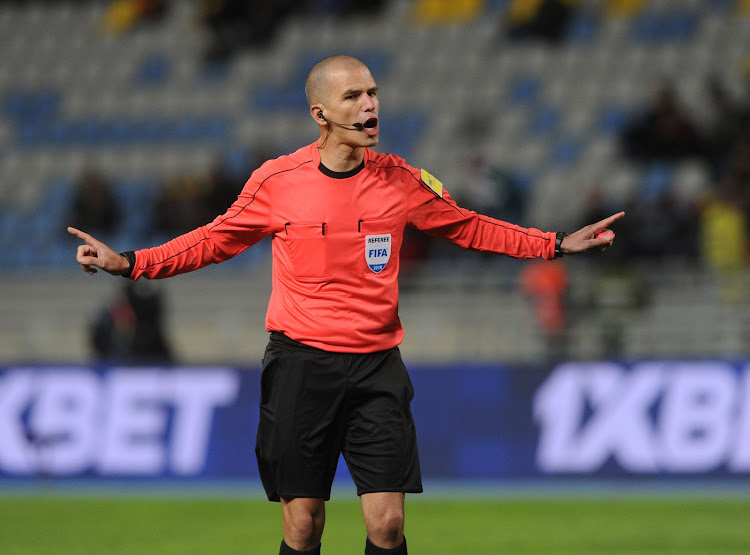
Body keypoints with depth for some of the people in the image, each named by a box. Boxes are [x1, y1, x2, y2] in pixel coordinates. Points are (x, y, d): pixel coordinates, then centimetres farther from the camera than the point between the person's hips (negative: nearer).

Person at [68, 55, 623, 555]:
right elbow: (215, 240, 8)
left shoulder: (401, 179, 2)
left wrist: (559, 244, 12)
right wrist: (127, 263, 0)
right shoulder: (277, 181, -3)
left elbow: (469, 228, 15)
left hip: (376, 366, 1)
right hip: (301, 364, -1)